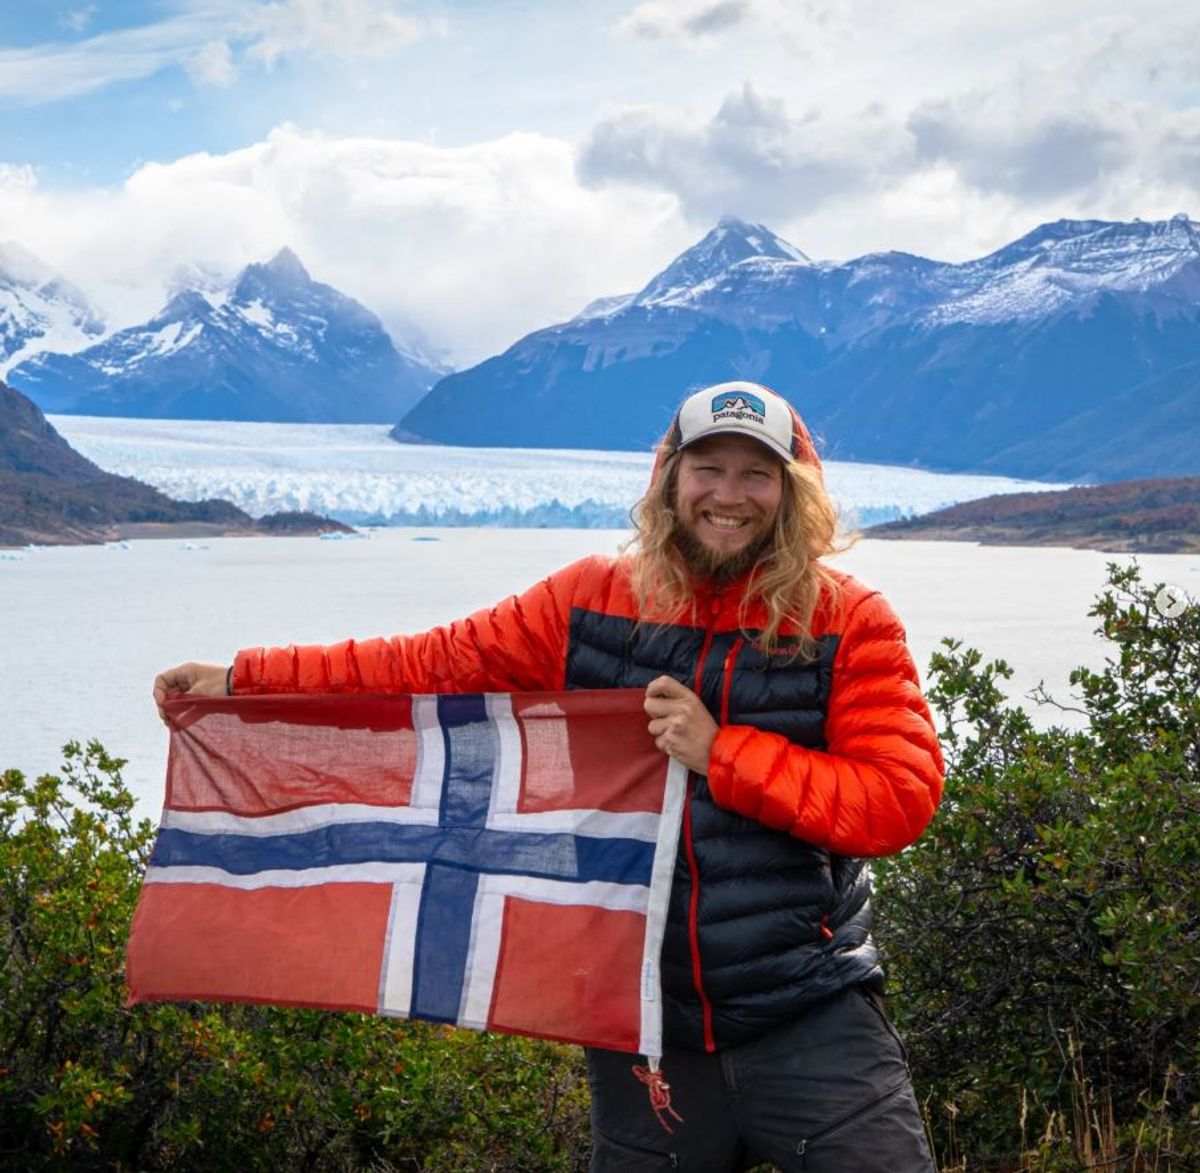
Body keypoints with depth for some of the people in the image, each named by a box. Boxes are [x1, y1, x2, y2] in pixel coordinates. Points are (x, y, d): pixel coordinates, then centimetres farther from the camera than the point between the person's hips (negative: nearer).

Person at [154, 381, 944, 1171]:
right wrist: (243, 680, 2)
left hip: (812, 1018, -2)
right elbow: (433, 668, 4)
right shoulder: (590, 602, 1)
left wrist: (722, 753, -21)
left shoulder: (847, 622, -6)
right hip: (647, 1024, 2)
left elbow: (902, 798, -13)